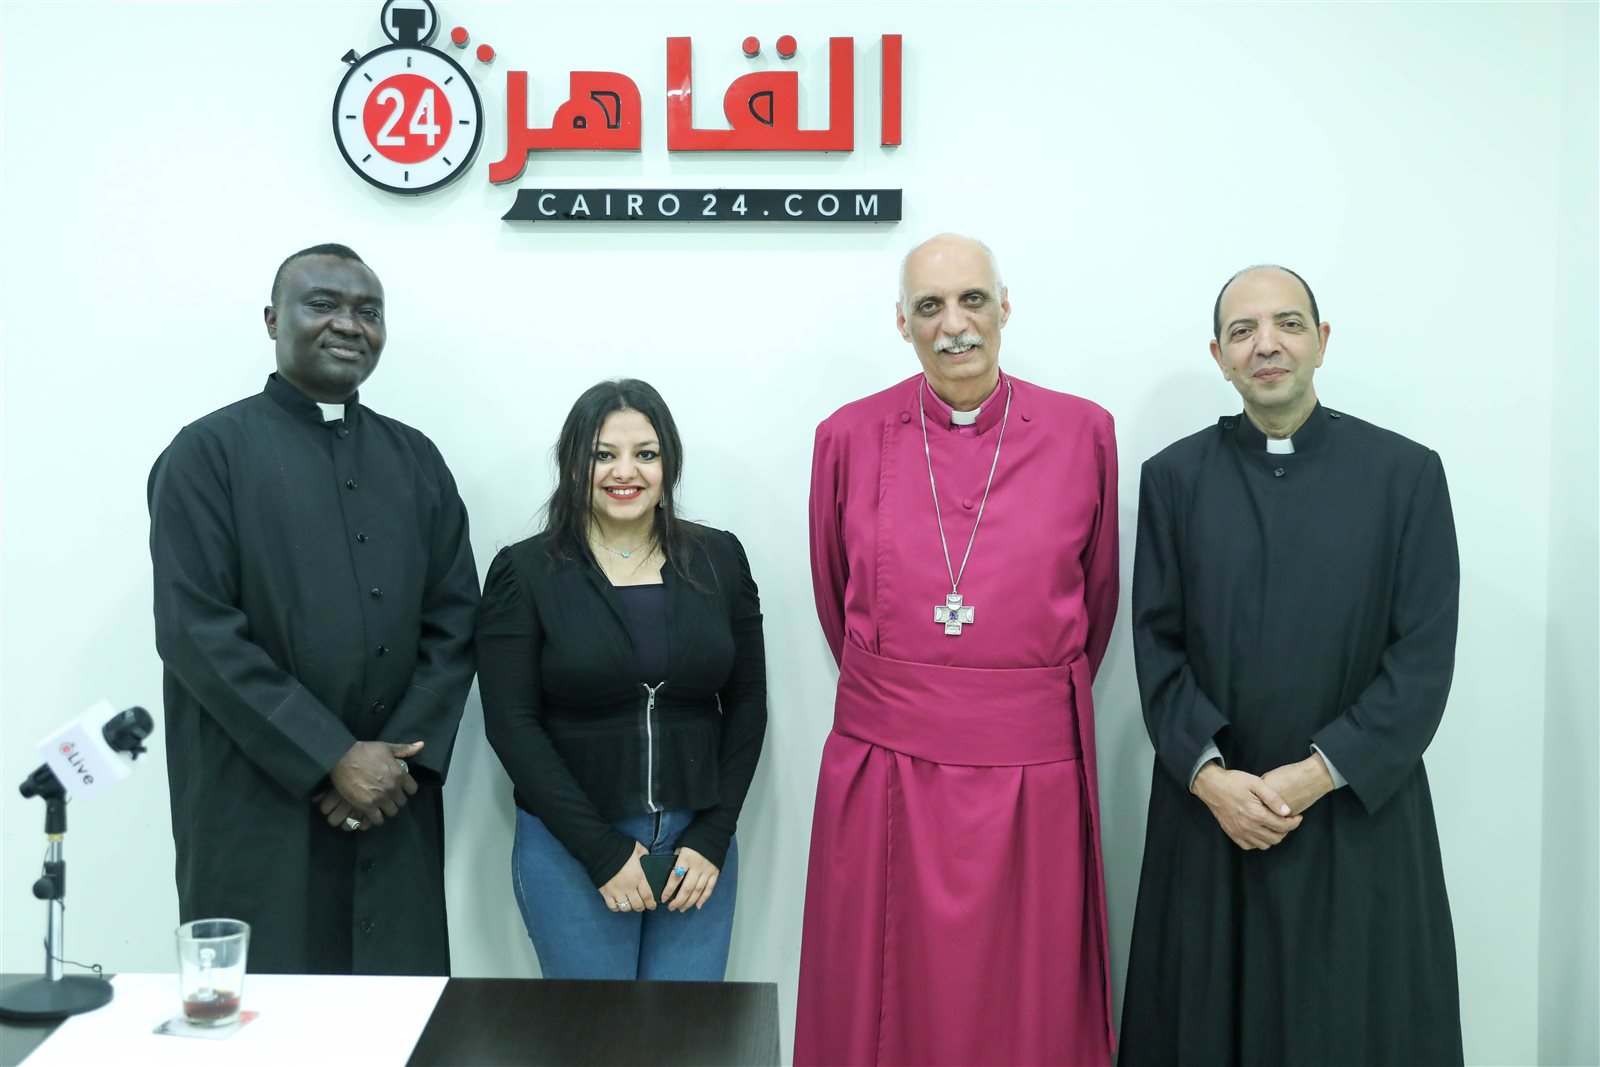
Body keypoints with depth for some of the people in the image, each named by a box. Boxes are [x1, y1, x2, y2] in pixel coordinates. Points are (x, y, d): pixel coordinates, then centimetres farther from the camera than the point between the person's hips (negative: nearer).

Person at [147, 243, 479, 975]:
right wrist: (332, 758, -14)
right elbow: (198, 632, -11)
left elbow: (453, 622, 8)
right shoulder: (208, 452, -2)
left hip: (395, 812, 4)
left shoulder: (416, 459, 12)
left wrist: (404, 757, -6)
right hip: (256, 812, -4)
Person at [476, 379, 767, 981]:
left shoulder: (718, 560, 3)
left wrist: (713, 837, -3)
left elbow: (746, 705, 5)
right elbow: (512, 725, -7)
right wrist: (604, 851, -11)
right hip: (570, 847, -2)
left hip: (696, 844, 2)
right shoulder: (524, 572, -4)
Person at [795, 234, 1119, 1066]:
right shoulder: (849, 437, 0)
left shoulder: (1084, 433, 0)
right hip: (888, 767, 0)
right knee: (886, 1000, 11)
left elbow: (1096, 593, 13)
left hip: (1032, 773, 0)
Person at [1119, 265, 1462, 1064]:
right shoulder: (1173, 476, 3)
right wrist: (1210, 775, -11)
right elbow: (1158, 645, 0)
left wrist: (1318, 774, -12)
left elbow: (1424, 657, -5)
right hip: (1208, 814, 1)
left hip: (1360, 814, -1)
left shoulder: (1406, 473, -1)